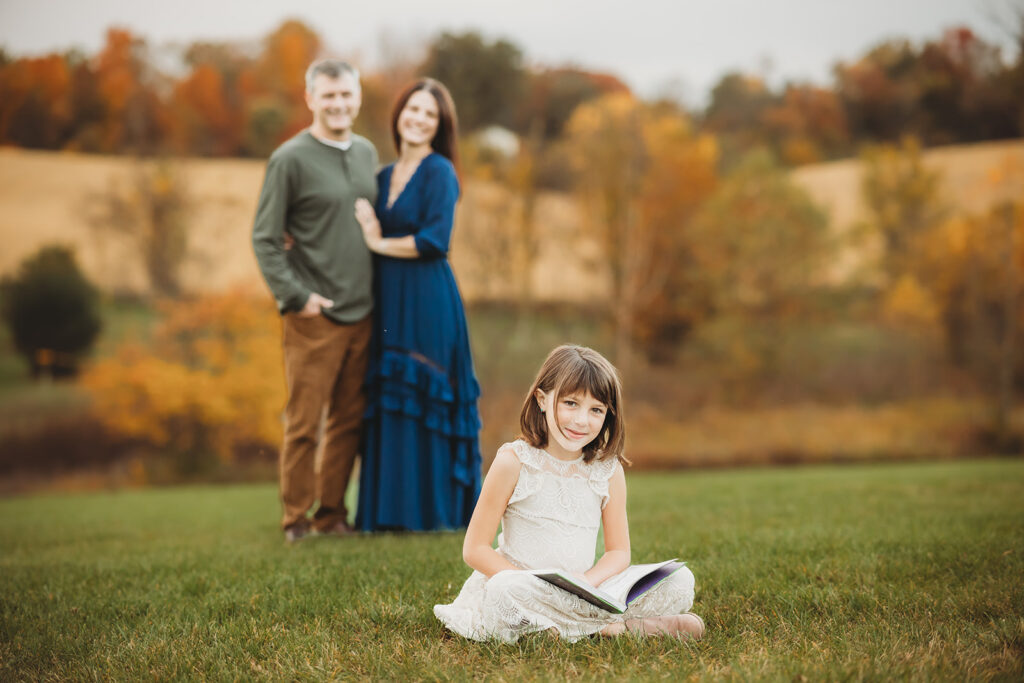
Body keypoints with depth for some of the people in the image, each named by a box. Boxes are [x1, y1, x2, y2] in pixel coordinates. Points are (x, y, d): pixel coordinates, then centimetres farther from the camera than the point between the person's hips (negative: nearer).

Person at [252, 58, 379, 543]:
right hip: (313, 317, -6)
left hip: (361, 312, 6)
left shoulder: (367, 152, 12)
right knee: (303, 422, -1)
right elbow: (264, 239, -6)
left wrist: (376, 289, 12)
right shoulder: (291, 159, -6)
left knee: (348, 420, 10)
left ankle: (332, 514, 21)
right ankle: (296, 520, 11)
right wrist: (296, 297, -13)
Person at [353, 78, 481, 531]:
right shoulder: (384, 176, 16)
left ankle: (429, 510, 4)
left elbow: (435, 240, -16)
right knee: (386, 406, 6)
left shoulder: (439, 172, -6)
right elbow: (371, 236, 20)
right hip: (387, 303, 7)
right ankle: (388, 510, 13)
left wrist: (380, 243, -6)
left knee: (420, 403, -5)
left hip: (427, 303, -7)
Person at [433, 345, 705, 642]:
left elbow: (618, 552, 8)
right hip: (524, 587, -3)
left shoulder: (609, 470, 4)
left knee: (681, 581, -9)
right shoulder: (514, 462, -6)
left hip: (584, 593, 3)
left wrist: (587, 581, -16)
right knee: (504, 591, -39)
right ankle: (624, 625, -24)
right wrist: (530, 585, -22)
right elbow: (475, 549, -7)